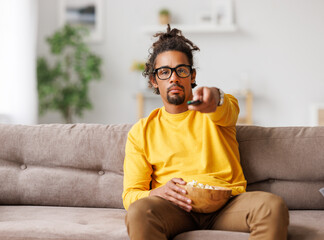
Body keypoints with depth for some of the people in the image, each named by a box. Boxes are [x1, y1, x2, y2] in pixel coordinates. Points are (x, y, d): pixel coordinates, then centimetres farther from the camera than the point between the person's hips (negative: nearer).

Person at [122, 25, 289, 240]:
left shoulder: (221, 108, 15)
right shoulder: (141, 132, 15)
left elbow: (226, 113, -13)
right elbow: (130, 195, 9)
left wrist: (214, 98, -39)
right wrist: (158, 193, -16)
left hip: (225, 203, 1)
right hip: (175, 208, 0)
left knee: (273, 206, -31)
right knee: (139, 212, -34)